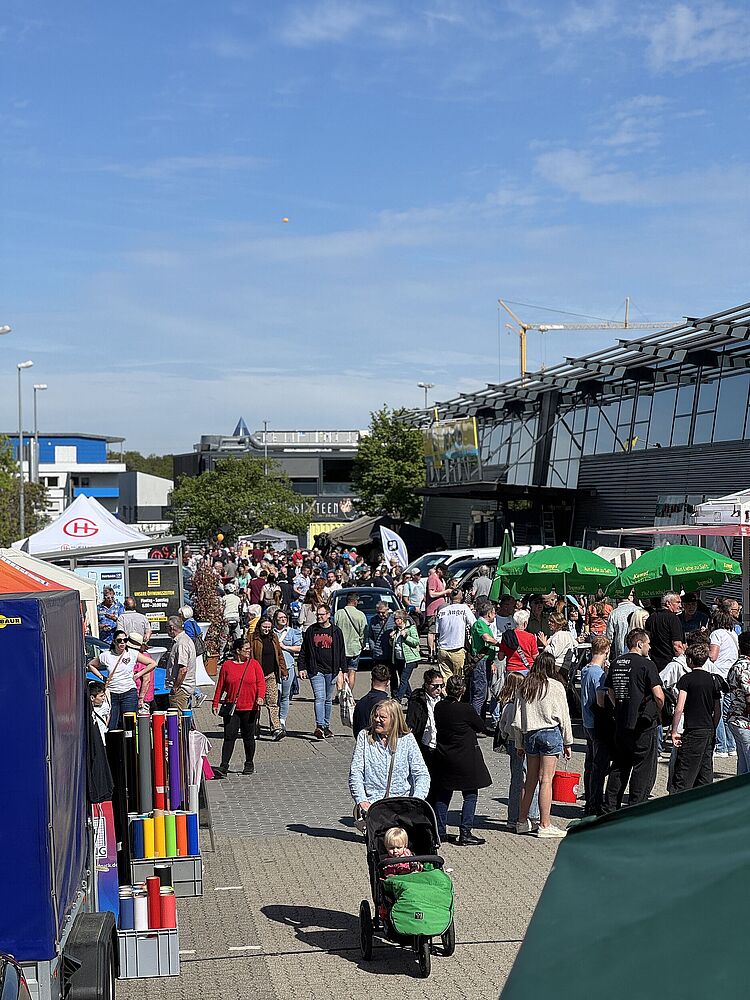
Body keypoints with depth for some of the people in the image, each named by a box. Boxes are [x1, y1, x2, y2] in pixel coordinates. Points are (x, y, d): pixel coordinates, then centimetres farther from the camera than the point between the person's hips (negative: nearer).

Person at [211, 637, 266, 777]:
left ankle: (249, 764, 24)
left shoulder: (254, 664, 3)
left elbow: (261, 683, 0)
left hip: (250, 708, 0)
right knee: (229, 737, -6)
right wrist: (216, 703, 5)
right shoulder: (227, 665, 3)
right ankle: (224, 767, -7)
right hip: (231, 708, 0)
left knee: (248, 737, 10)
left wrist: (260, 697, -17)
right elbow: (220, 686, 7)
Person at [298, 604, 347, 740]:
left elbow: (341, 652, 9)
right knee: (320, 698, -13)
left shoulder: (336, 631, 6)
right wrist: (302, 668, 4)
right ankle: (320, 727, -18)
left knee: (328, 699, 10)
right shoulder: (311, 631, 6)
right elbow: (304, 651, 10)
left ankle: (326, 726, 19)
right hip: (316, 670, -1)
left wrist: (341, 670, 4)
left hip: (331, 671, 1)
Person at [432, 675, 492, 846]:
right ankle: (465, 833, 1)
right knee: (470, 795, 4)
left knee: (443, 794, 15)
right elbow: (481, 727, -4)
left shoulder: (439, 707, -4)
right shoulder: (466, 709, -18)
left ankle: (439, 832, 18)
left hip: (443, 756, 5)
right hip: (466, 758, -5)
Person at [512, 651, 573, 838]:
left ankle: (523, 821, 19)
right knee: (546, 780, -4)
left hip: (529, 734, 4)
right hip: (551, 733, -4)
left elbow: (517, 720, 8)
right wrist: (568, 742, 6)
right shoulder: (555, 686, -5)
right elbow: (564, 717, -2)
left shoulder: (524, 687, 6)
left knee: (530, 779, 13)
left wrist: (519, 744, 16)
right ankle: (545, 825, -3)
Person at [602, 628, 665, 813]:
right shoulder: (646, 665, -13)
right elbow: (658, 695, -16)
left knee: (619, 766, 15)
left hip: (621, 723, 7)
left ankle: (609, 807, 16)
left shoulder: (615, 664, 8)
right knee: (643, 768, 3)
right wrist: (659, 711, 2)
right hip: (643, 724, -7)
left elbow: (610, 691, 18)